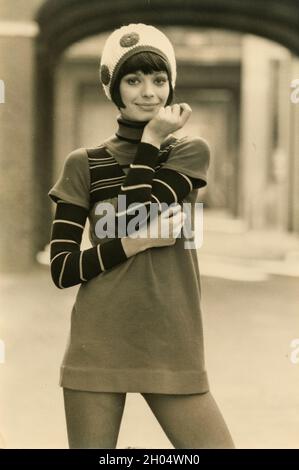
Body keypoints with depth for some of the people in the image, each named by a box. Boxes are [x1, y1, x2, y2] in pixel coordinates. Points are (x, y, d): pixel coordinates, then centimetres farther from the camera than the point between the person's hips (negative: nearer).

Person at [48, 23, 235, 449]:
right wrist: (136, 243, -12)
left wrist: (150, 140, -6)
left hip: (171, 350, 0)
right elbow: (61, 269, -1)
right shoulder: (83, 165, 5)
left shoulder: (191, 152, 5)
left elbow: (137, 217, -11)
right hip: (98, 349, 0)